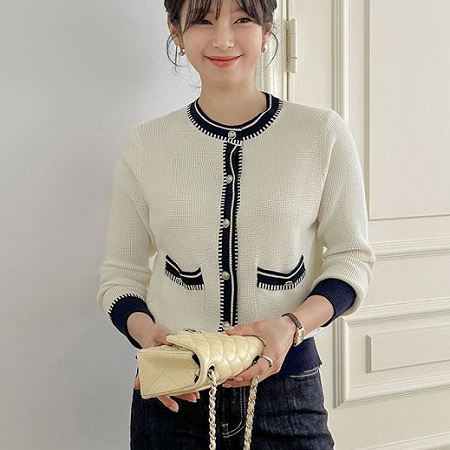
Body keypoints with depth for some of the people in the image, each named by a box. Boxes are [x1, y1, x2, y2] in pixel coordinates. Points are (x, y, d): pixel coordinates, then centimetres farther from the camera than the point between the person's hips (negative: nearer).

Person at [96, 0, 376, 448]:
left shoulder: (322, 133, -4)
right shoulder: (145, 144, 0)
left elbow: (351, 256, 1)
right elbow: (120, 272, 5)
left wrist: (292, 325, -16)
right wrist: (145, 330, -15)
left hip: (286, 389, -1)